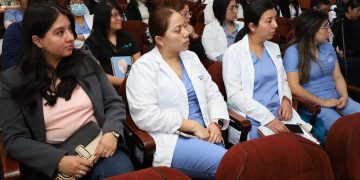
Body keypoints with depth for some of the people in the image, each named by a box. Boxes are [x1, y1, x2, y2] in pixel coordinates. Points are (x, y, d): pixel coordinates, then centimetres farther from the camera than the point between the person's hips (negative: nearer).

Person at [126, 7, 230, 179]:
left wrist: (216, 123, -6)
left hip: (204, 133, 6)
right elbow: (145, 115, -17)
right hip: (170, 139, -6)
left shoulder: (191, 57, 14)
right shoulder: (143, 67, -6)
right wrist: (192, 126, -17)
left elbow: (213, 94, 14)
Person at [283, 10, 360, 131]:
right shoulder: (293, 52, -11)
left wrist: (344, 96, -6)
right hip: (313, 103, -6)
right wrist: (323, 102, -15)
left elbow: (338, 77, 13)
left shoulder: (328, 46, 9)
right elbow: (294, 87, -17)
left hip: (335, 97, 7)